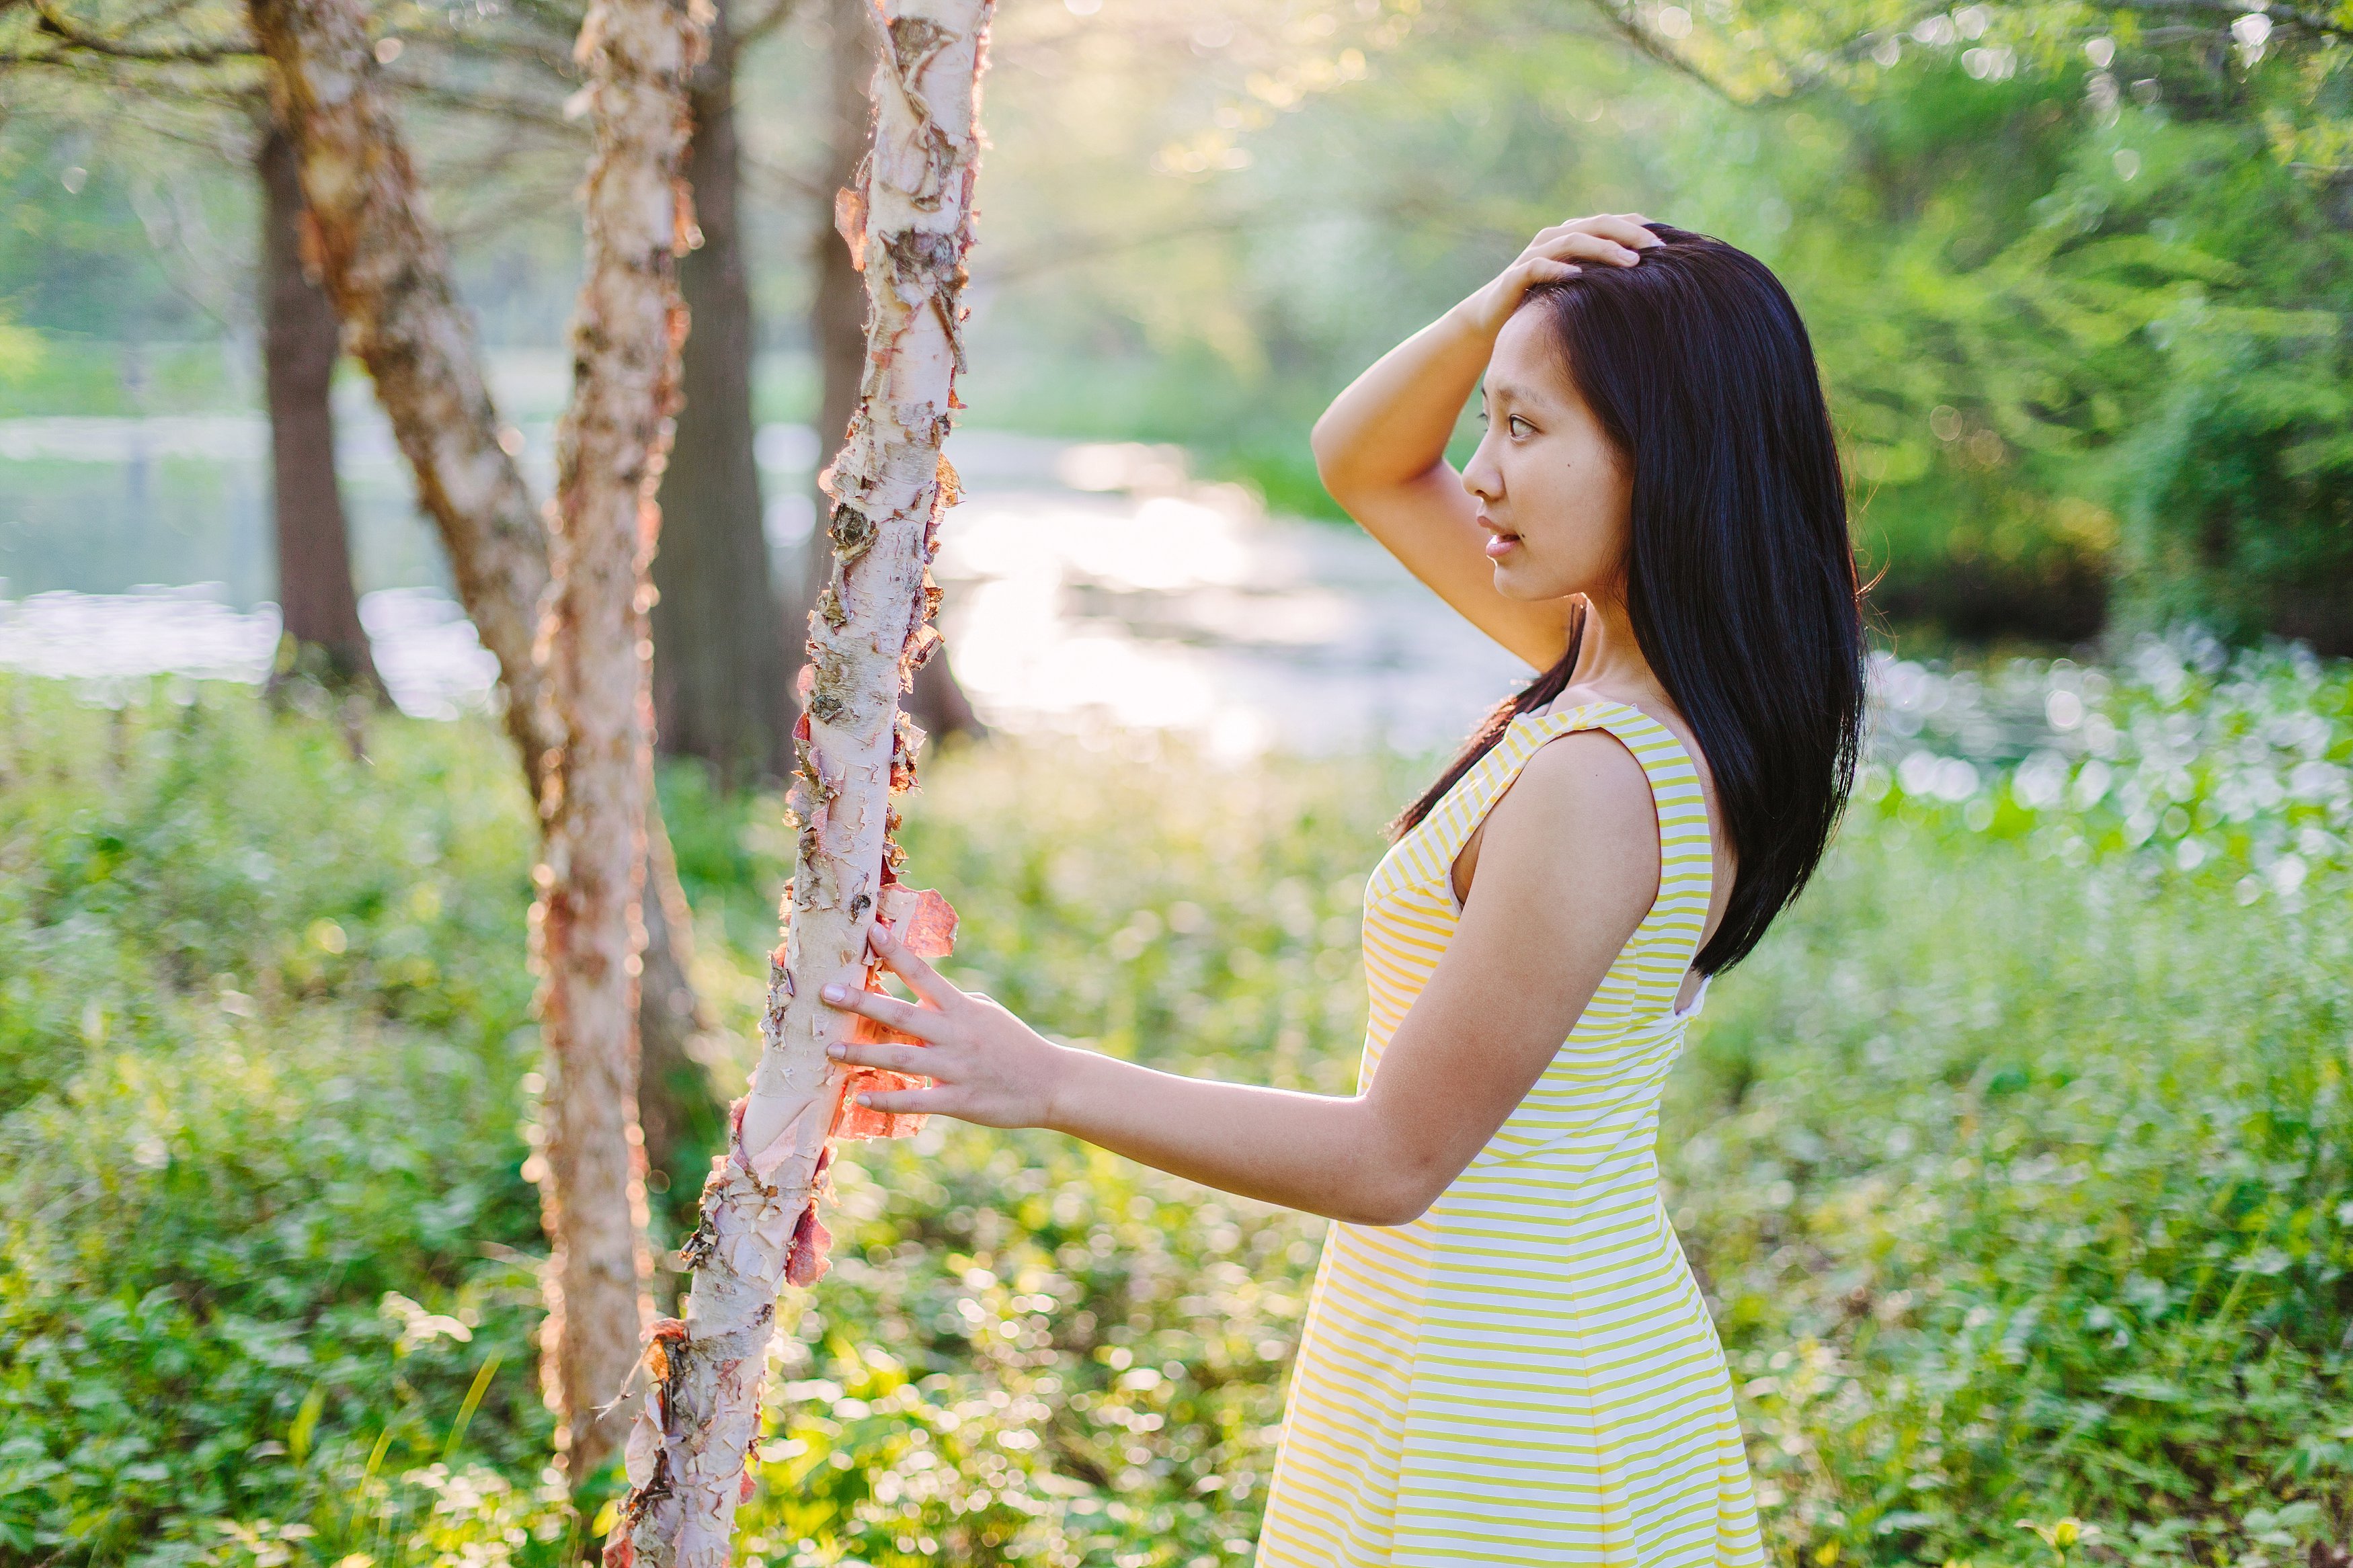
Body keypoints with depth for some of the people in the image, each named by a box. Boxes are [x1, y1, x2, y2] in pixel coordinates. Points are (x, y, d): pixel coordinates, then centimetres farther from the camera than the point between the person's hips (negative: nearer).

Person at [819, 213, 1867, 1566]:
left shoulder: (1594, 785, -27)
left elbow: (1395, 1158, -22)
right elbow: (1362, 463, 12)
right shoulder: (1615, 666, 0)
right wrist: (1493, 315, -7)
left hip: (1493, 1427, -9)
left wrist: (1048, 1082, -21)